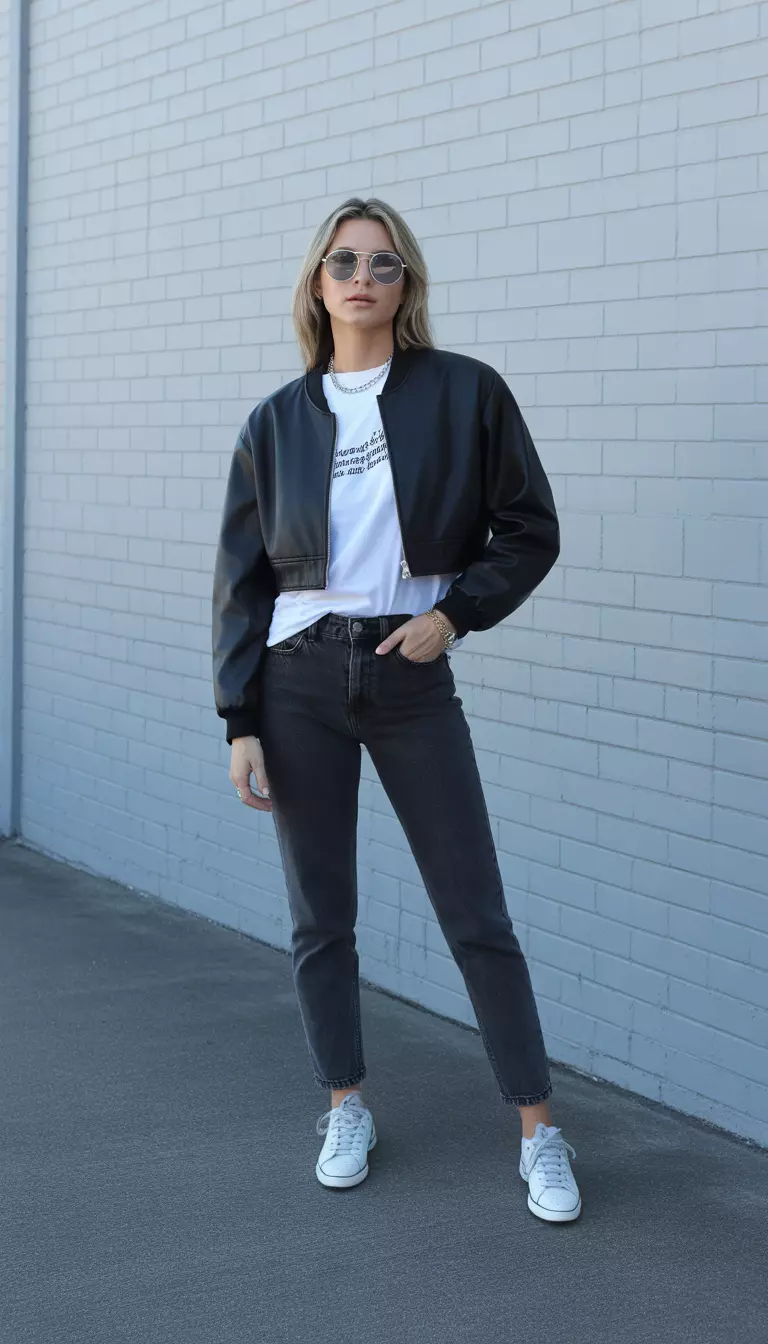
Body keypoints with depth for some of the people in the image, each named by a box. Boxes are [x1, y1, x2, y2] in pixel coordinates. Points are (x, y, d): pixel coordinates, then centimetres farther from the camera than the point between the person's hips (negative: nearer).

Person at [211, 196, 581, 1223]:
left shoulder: (465, 394, -1)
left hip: (412, 677, -2)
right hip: (300, 682, 2)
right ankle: (346, 1111, 25)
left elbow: (530, 531, 4)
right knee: (320, 916, 8)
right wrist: (241, 723, 0)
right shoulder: (278, 422, 4)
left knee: (477, 916, 0)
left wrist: (455, 611, -10)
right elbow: (242, 578, 6)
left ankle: (540, 1134, 9)